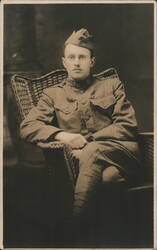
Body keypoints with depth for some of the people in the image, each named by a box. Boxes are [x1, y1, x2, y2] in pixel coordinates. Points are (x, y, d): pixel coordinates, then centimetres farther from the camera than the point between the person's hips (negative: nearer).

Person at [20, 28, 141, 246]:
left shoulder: (112, 85, 19)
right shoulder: (53, 94, 20)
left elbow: (128, 126, 8)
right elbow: (27, 127, 8)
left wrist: (88, 140, -6)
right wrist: (63, 135, -11)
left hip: (122, 152, 0)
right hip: (82, 158, 0)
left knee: (92, 152, -35)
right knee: (108, 175, -37)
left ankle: (74, 219, -34)